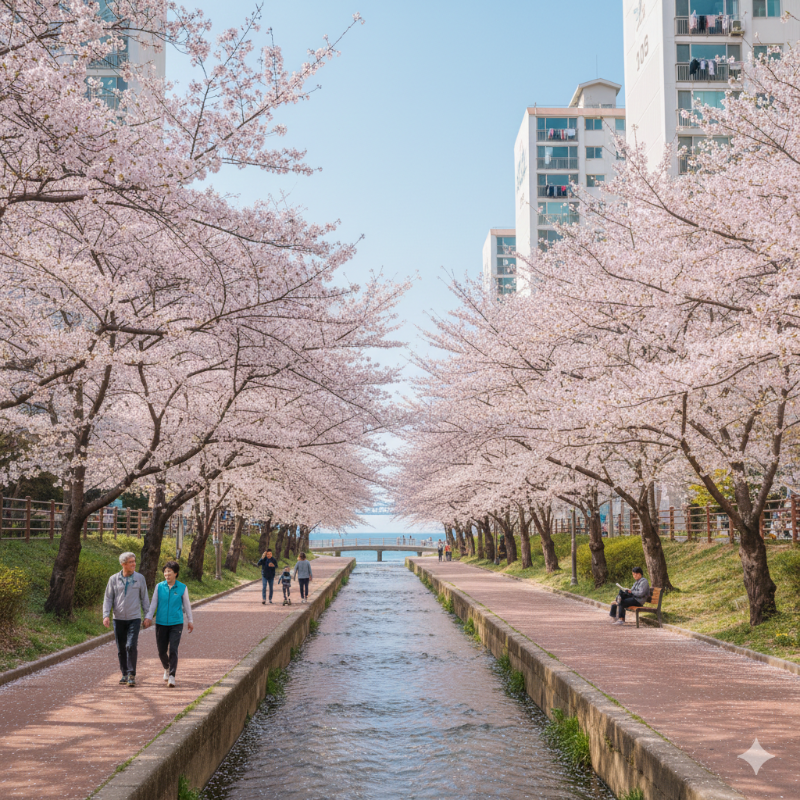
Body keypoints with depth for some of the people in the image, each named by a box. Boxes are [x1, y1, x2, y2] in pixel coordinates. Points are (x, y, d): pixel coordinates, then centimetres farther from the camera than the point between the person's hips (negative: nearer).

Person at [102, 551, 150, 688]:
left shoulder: (139, 578, 1)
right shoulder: (114, 579, 1)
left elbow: (144, 598, 8)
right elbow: (108, 598, 4)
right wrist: (106, 615, -8)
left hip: (134, 618, -2)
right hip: (118, 619, 2)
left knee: (131, 647, -13)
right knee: (121, 649, 7)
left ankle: (132, 675, -8)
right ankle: (125, 674, 20)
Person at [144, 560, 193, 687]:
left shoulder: (182, 588, -1)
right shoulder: (159, 587, 2)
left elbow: (186, 605, 8)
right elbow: (153, 603, 4)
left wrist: (190, 621, 13)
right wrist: (149, 617, -7)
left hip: (176, 623, -2)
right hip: (161, 623, 2)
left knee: (173, 650, -13)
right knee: (162, 651, 8)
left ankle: (172, 676, -9)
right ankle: (166, 668, 37)